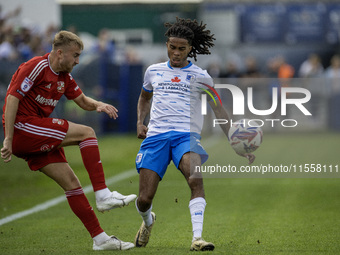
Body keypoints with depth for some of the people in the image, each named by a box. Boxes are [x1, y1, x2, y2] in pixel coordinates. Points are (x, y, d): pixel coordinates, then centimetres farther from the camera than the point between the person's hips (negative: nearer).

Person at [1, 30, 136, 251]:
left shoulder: (65, 77, 15)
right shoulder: (36, 67, -13)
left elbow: (83, 101, 26)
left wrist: (99, 105, 1)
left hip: (38, 140, 9)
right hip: (23, 127, -9)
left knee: (71, 183, 3)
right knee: (86, 133, -13)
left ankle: (100, 238, 5)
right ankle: (103, 196, -13)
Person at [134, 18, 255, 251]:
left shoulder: (200, 76, 9)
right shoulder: (154, 71, 16)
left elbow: (219, 111, 8)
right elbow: (145, 97, 35)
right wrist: (140, 122, 16)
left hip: (187, 135, -2)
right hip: (155, 136, 2)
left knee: (195, 179, -33)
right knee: (144, 199, -6)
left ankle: (197, 238, -36)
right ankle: (148, 221, 31)